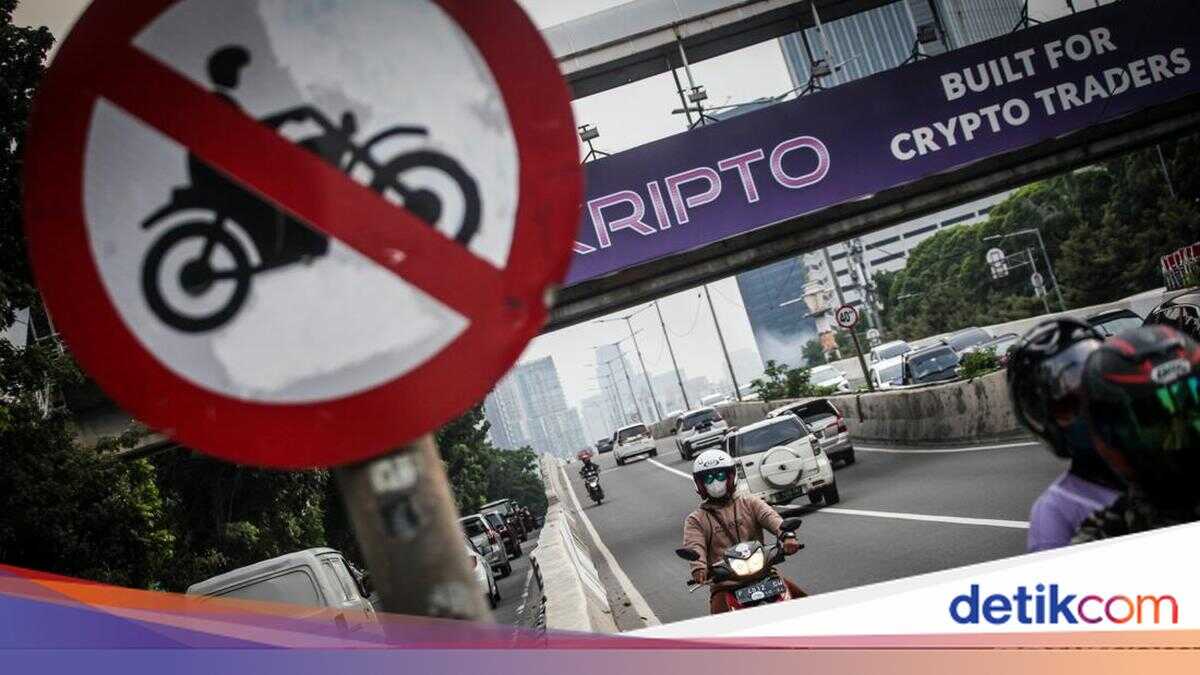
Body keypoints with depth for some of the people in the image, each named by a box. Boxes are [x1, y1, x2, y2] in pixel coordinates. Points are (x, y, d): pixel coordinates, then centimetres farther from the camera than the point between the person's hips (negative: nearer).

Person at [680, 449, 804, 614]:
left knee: (800, 598, -12)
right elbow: (694, 545, -7)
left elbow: (770, 517, -3)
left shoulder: (749, 502, 15)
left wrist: (787, 535, -26)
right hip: (724, 584, -2)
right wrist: (699, 567, -30)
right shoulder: (696, 519, 11)